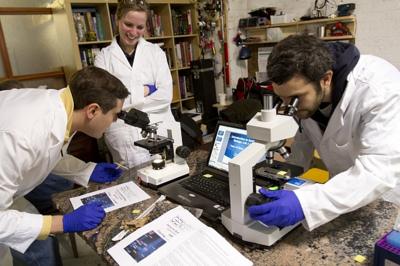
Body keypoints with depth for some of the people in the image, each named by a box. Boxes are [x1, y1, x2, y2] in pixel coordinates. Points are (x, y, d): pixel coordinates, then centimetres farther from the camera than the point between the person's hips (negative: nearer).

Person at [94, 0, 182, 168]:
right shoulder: (104, 57, 7)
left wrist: (126, 102, -5)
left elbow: (165, 96, -1)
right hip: (125, 133, -1)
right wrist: (144, 90, -4)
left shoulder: (155, 52, 9)